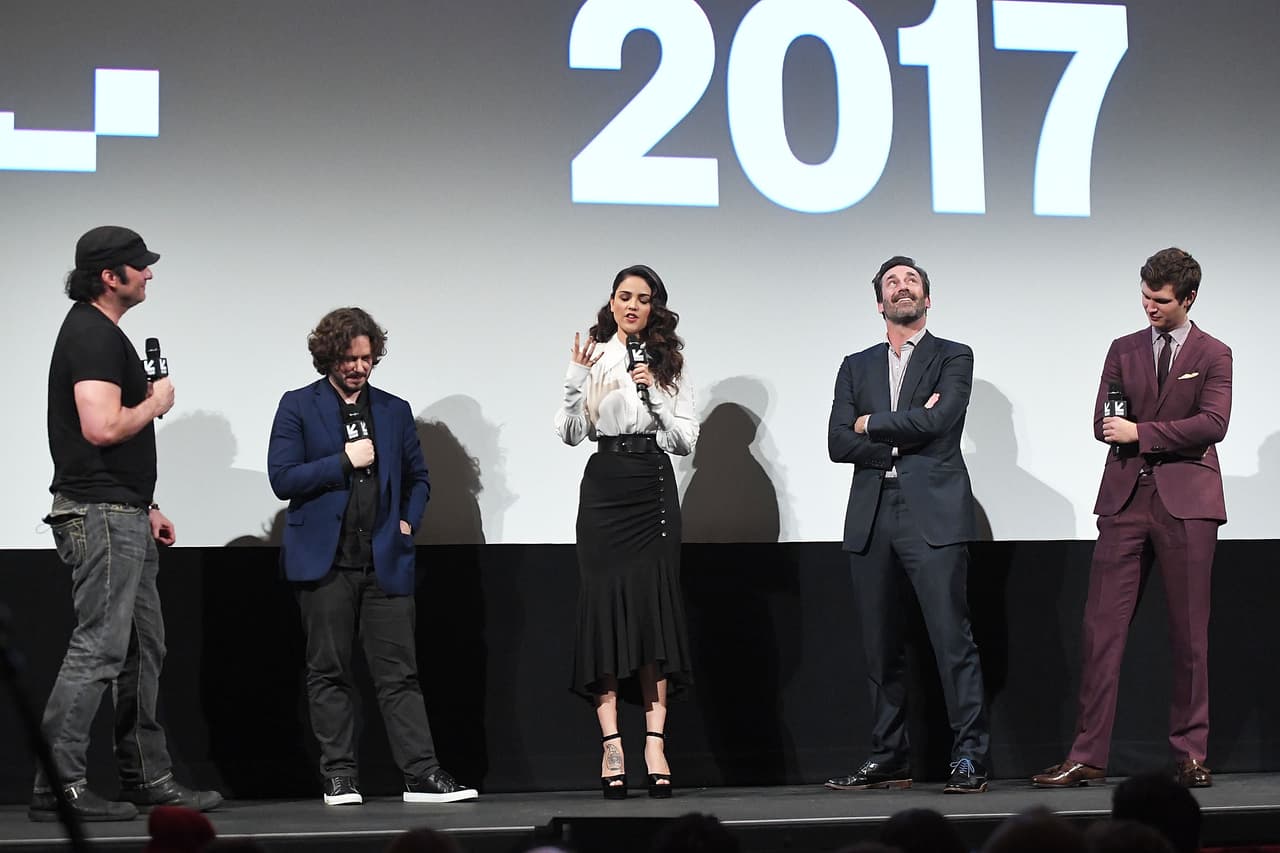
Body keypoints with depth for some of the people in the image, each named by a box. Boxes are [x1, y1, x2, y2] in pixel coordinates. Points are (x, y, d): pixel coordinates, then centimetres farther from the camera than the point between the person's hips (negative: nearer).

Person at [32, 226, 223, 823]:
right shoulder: (92, 335, -14)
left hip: (124, 516, 11)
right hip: (102, 517, -11)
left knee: (143, 651, 13)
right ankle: (58, 786, -9)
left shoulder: (102, 332, 19)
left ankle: (148, 779, 19)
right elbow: (102, 427, -25)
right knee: (98, 650, -11)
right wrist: (156, 403, -8)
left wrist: (147, 507, 23)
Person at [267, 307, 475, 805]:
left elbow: (418, 479, 22)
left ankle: (422, 775, -3)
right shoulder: (298, 407, 4)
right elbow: (282, 478, -5)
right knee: (329, 672, 2)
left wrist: (407, 523, 6)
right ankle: (339, 776, 7)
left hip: (385, 561, 2)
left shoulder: (395, 411, 15)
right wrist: (343, 461, -9)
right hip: (325, 561, -2)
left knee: (400, 672, -1)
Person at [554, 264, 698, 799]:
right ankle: (611, 744, -4)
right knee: (604, 606, -5)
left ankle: (655, 744, -3)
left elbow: (685, 441, 7)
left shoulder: (669, 364, 12)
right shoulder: (594, 358, 8)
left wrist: (655, 394, -6)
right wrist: (576, 379, -12)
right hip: (604, 487, -1)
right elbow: (570, 433, 1)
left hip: (654, 489, 1)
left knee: (654, 609, -4)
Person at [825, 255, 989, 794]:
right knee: (879, 645, 5)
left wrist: (870, 424, 0)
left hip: (932, 515, -4)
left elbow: (938, 421, -9)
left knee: (952, 638, -10)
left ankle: (969, 757, -8)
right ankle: (889, 758, 12)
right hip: (871, 519, 4)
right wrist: (904, 437, -5)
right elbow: (838, 443, 7)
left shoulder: (953, 359, 9)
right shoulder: (857, 367, 19)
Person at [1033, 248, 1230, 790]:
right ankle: (1088, 756, -3)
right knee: (1102, 627, -4)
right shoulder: (1123, 350, 15)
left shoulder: (1213, 355, 6)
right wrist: (1171, 435, -5)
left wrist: (1142, 433, -10)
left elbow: (1213, 423, -9)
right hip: (1125, 501, 2)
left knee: (1189, 633, 1)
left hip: (1186, 502, -2)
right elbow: (1104, 425, 7)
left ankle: (1191, 753, 9)